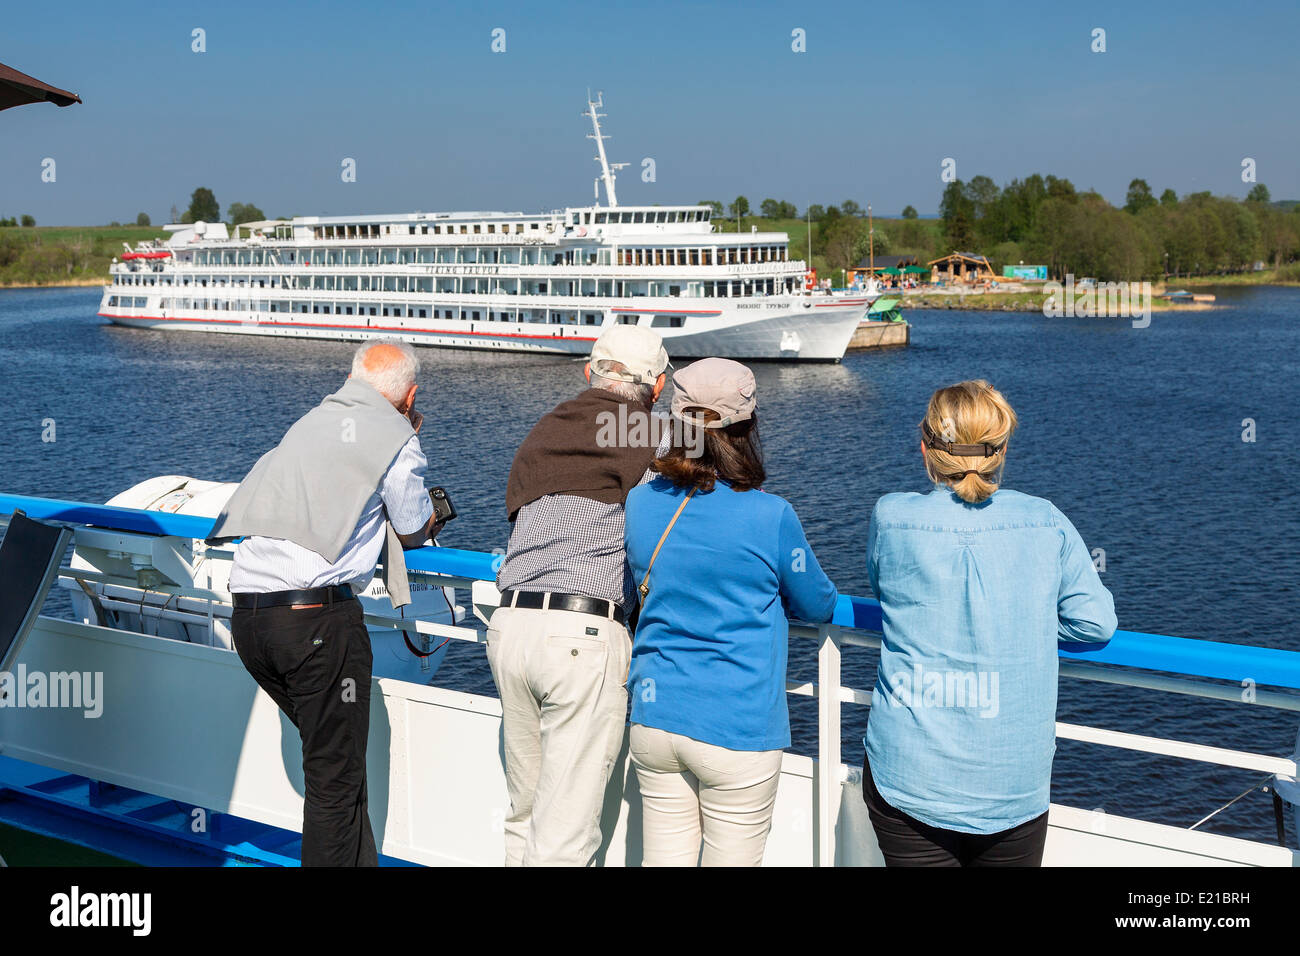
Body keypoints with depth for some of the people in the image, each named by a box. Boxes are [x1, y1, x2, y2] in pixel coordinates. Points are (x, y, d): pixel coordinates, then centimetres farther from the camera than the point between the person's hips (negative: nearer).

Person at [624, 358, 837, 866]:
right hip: (737, 730, -5)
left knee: (665, 859, 13)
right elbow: (818, 607, 1)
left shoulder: (641, 502, 0)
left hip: (653, 719, 5)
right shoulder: (769, 516, -14)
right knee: (730, 860, 9)